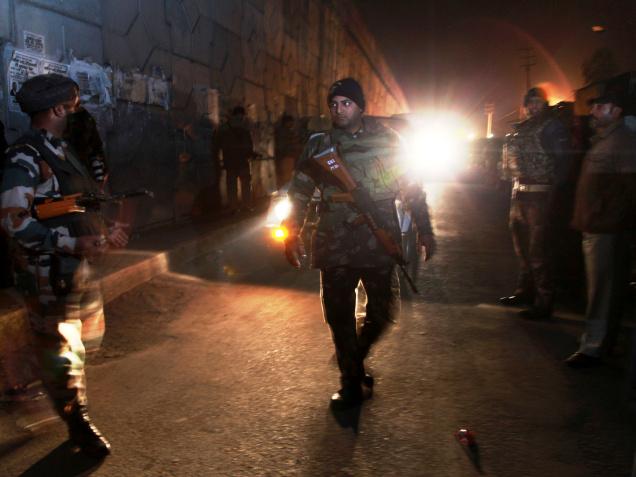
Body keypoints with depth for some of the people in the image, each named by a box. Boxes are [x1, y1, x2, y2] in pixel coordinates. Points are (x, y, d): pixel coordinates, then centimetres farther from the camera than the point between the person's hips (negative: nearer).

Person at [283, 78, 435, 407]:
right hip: (335, 246, 1)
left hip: (380, 243, 0)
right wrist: (292, 235, 3)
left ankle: (355, 358, 36)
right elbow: (299, 192, 9)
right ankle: (352, 382, 23)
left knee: (383, 311, 5)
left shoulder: (386, 139, 4)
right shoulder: (318, 145, 6)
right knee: (340, 316, 4)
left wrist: (425, 230, 7)